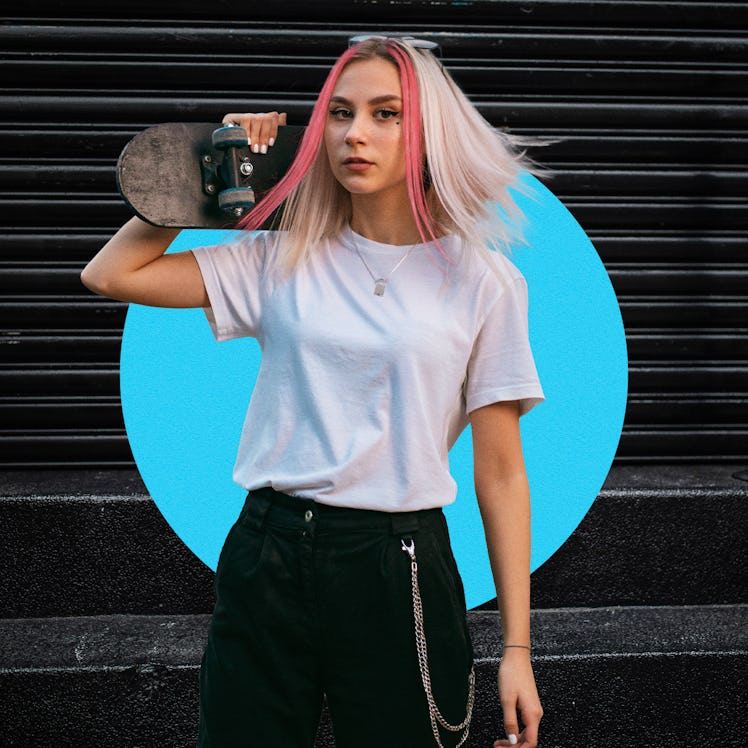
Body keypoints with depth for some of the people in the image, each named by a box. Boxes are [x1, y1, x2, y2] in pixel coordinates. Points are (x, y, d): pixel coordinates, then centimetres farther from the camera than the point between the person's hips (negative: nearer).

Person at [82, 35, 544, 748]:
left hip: (399, 570, -2)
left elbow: (500, 475, -1)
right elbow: (111, 273, 5)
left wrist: (516, 650, -3)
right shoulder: (283, 260, 5)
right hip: (265, 559, 2)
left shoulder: (483, 280, 0)